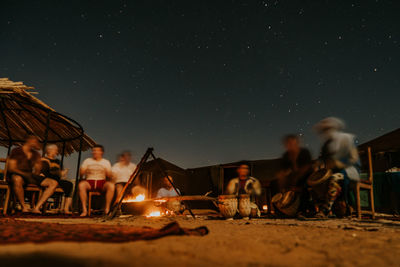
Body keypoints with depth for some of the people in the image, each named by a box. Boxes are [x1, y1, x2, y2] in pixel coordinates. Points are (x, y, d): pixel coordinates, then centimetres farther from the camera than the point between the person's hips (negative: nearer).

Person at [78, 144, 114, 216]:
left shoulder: (106, 162, 14)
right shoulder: (87, 161, 16)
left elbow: (110, 176, 4)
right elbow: (81, 174, 8)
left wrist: (108, 173, -9)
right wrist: (82, 171, -6)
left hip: (102, 182, 0)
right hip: (89, 182, 1)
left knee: (111, 185, -33)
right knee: (81, 184, -34)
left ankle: (107, 209, -28)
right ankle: (84, 210, -31)